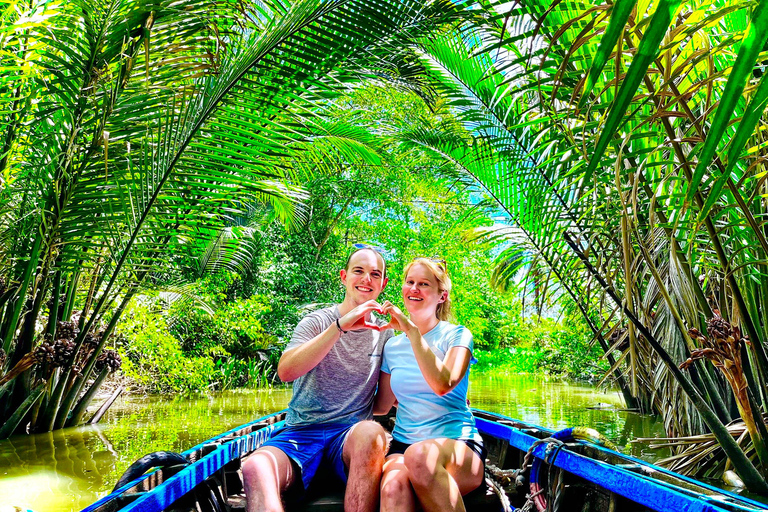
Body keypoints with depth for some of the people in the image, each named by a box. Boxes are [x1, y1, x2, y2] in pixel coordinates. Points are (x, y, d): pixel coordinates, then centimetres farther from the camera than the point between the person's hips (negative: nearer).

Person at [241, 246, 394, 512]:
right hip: (301, 433, -1)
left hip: (349, 436, 2)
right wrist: (341, 325, -26)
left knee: (371, 433, -36)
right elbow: (285, 371, -18)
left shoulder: (385, 334, 12)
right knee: (255, 467, -34)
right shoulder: (316, 321, 3)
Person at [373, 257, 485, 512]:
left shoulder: (457, 335, 1)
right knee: (393, 486, -35)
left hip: (457, 446, -2)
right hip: (402, 444, 3)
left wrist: (411, 329, -19)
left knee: (421, 455, -39)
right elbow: (381, 406, 19)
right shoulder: (393, 346, 13)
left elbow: (443, 385, -19)